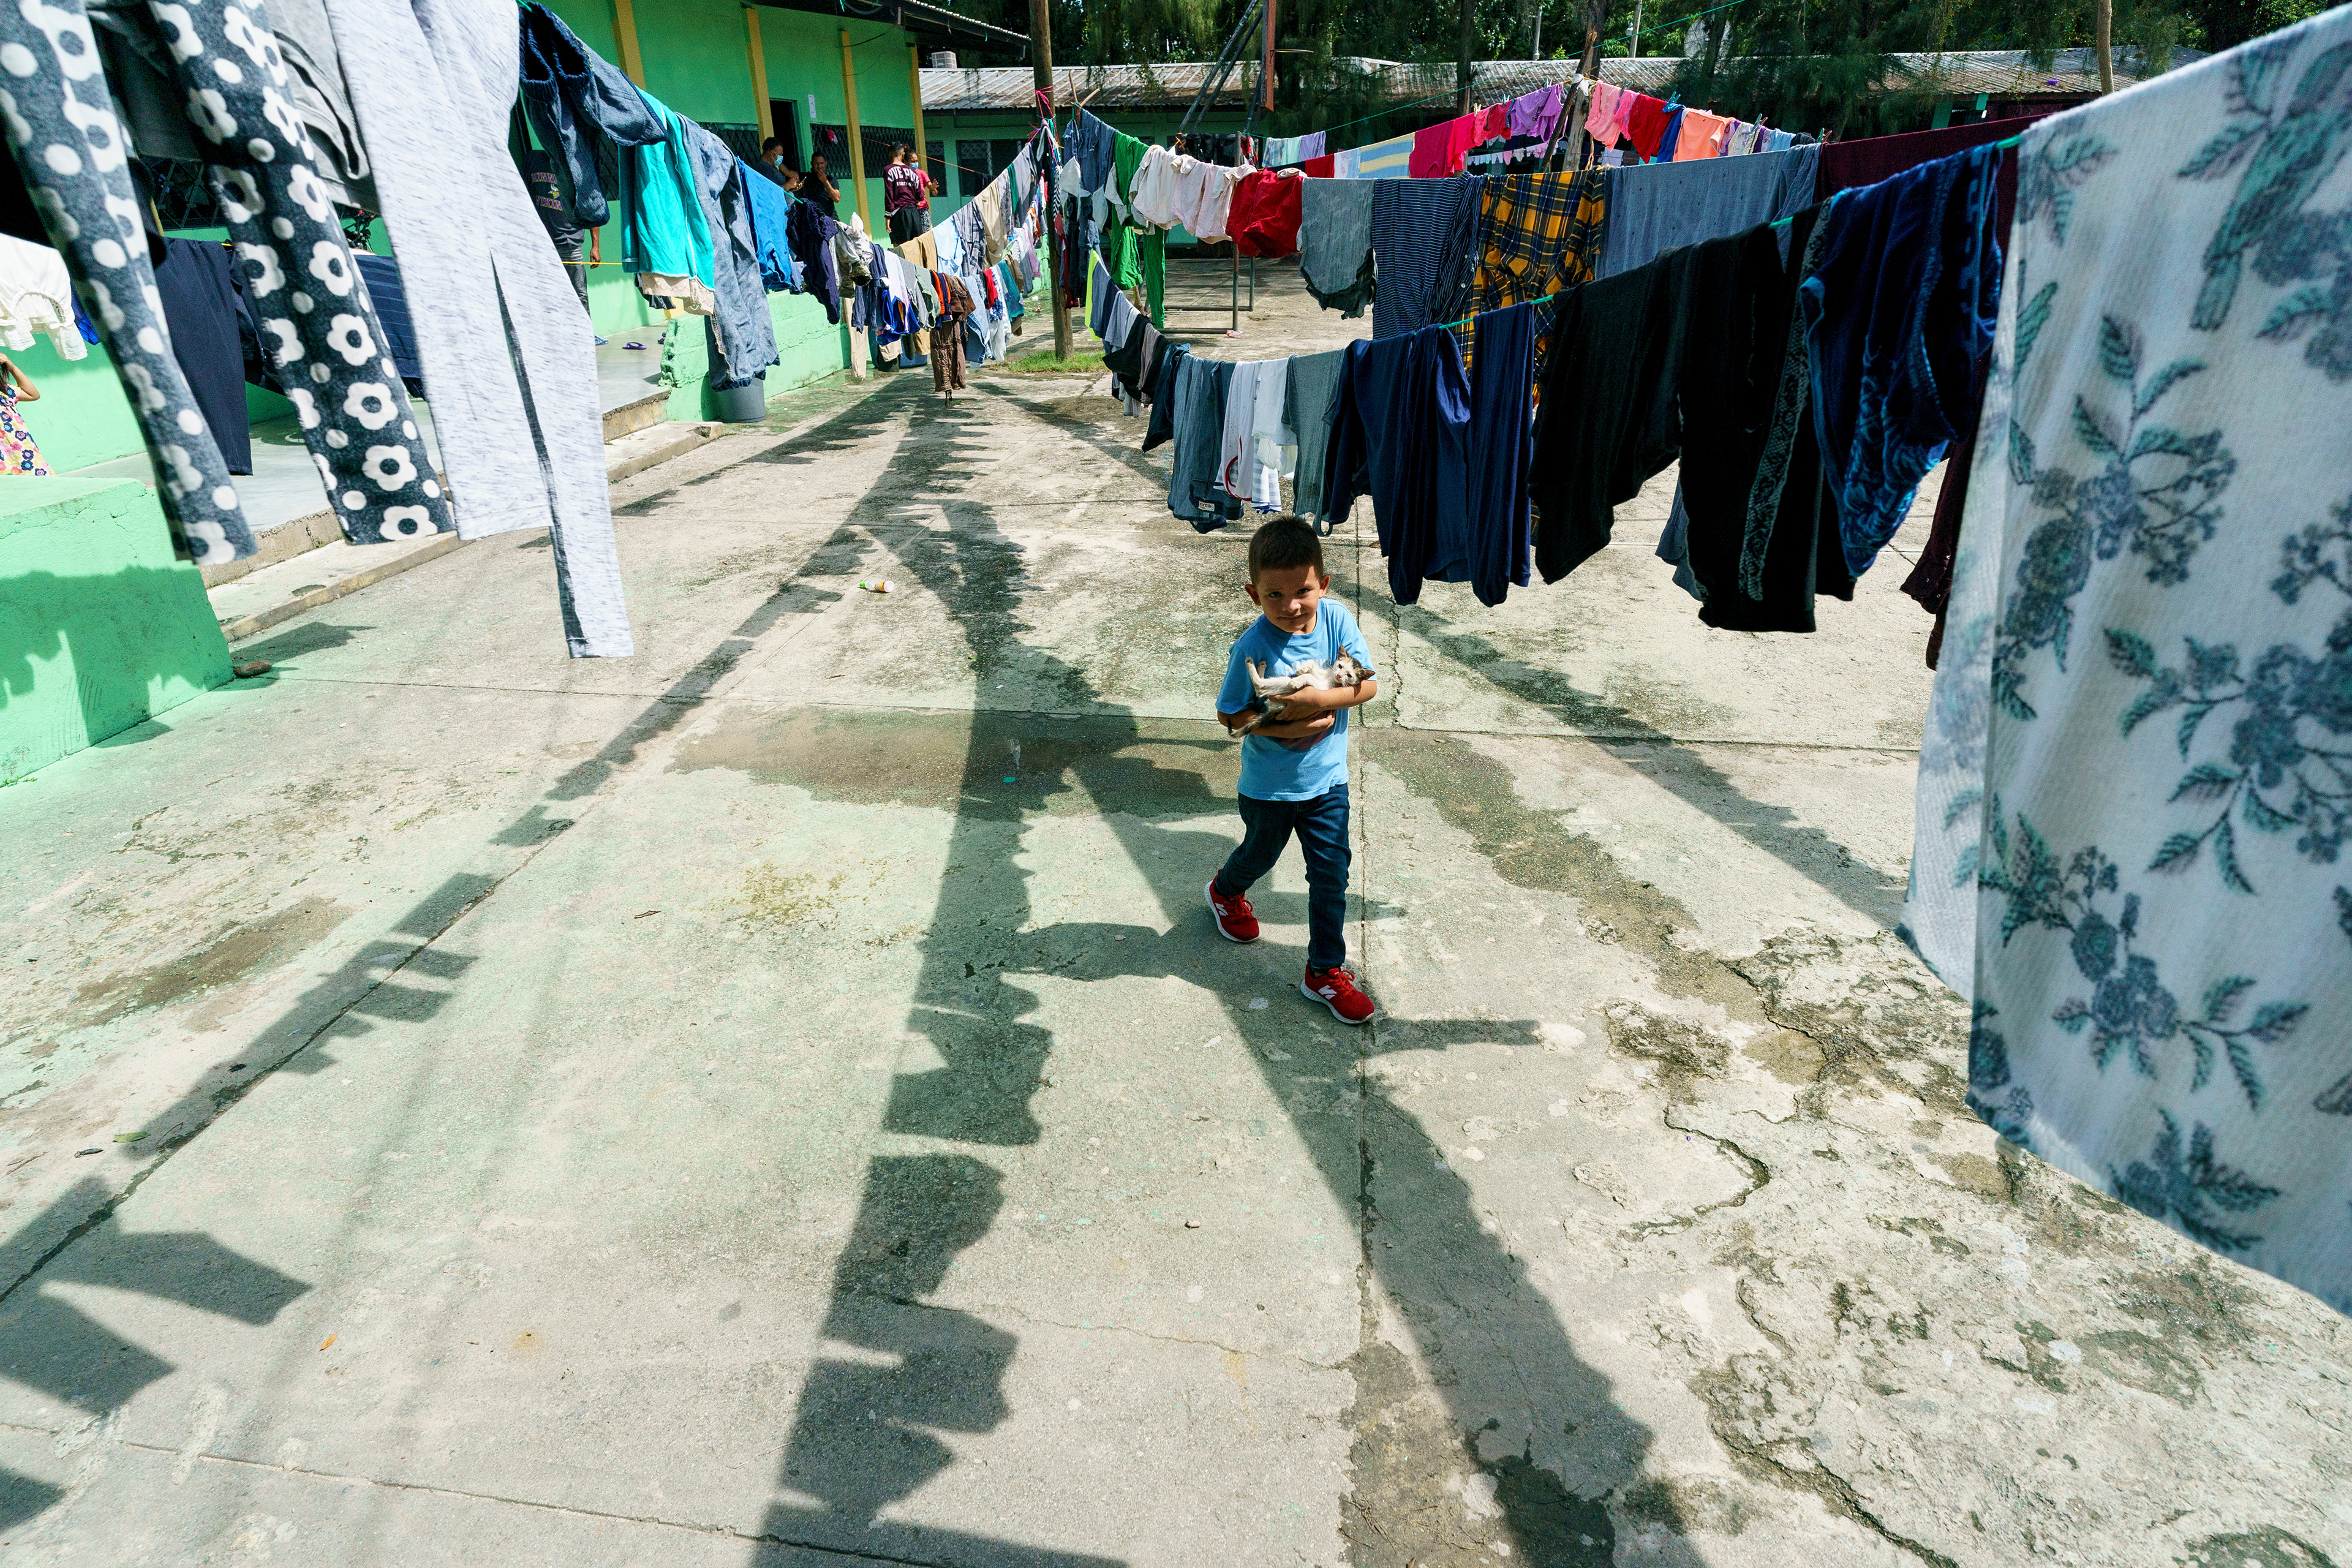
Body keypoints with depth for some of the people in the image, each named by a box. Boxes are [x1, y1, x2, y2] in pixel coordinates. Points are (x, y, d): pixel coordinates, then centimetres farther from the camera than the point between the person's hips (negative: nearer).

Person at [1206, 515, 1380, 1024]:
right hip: (1269, 785, -2)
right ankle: (1226, 890, 59)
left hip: (1327, 778, 2)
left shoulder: (1336, 618, -15)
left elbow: (1369, 684, -14)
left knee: (1332, 873, 6)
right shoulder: (1253, 647, -24)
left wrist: (1319, 700, -29)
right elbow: (1230, 716, -16)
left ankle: (1326, 969, 23)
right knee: (1261, 854, 24)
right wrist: (1285, 728, -28)